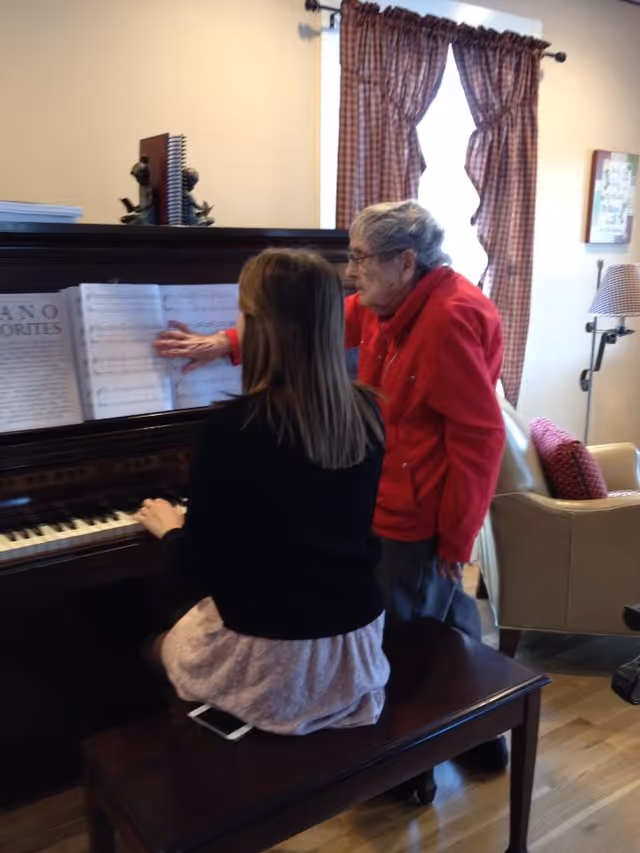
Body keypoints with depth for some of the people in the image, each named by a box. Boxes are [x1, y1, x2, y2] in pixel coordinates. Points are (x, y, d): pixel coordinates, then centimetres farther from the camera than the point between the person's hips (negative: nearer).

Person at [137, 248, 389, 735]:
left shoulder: (234, 426, -23)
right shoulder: (366, 412, -5)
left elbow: (203, 567, -15)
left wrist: (169, 529, 8)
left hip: (269, 656, -5)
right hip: (357, 644, 6)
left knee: (159, 645, 29)